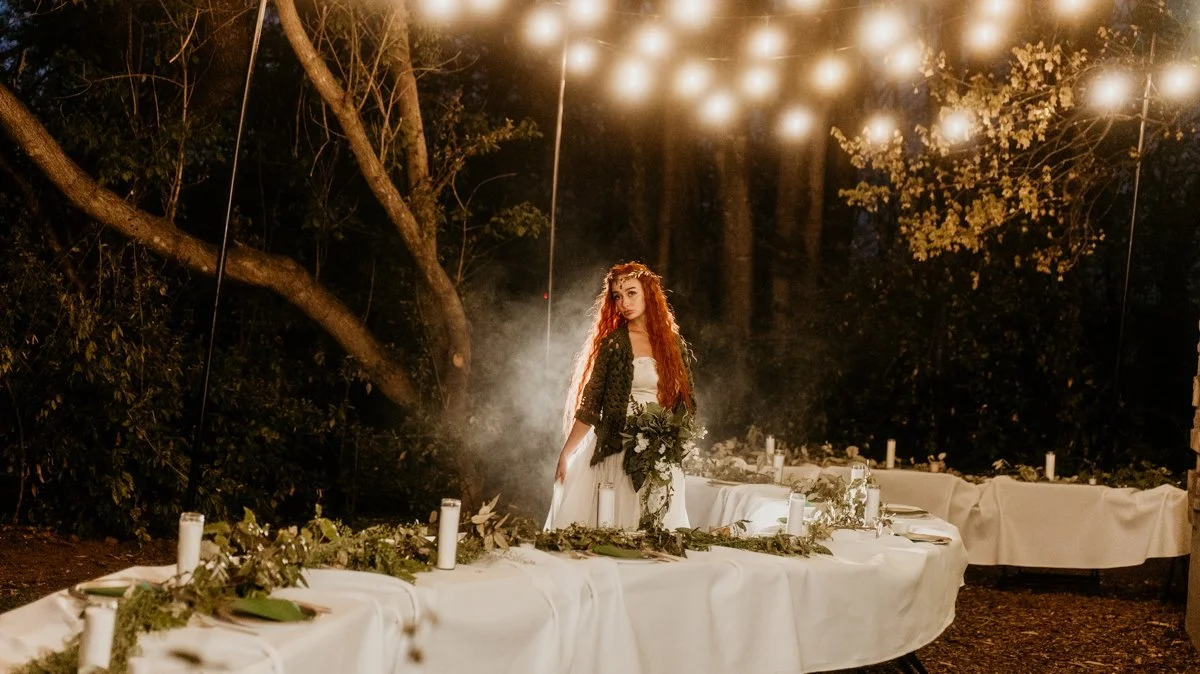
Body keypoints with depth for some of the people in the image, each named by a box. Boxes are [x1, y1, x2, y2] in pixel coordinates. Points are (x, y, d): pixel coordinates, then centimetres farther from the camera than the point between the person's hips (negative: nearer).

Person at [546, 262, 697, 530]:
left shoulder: (675, 346, 9)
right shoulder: (612, 343, 1)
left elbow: (685, 406, 14)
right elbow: (589, 403, 0)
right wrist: (565, 453, -5)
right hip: (614, 452, -3)